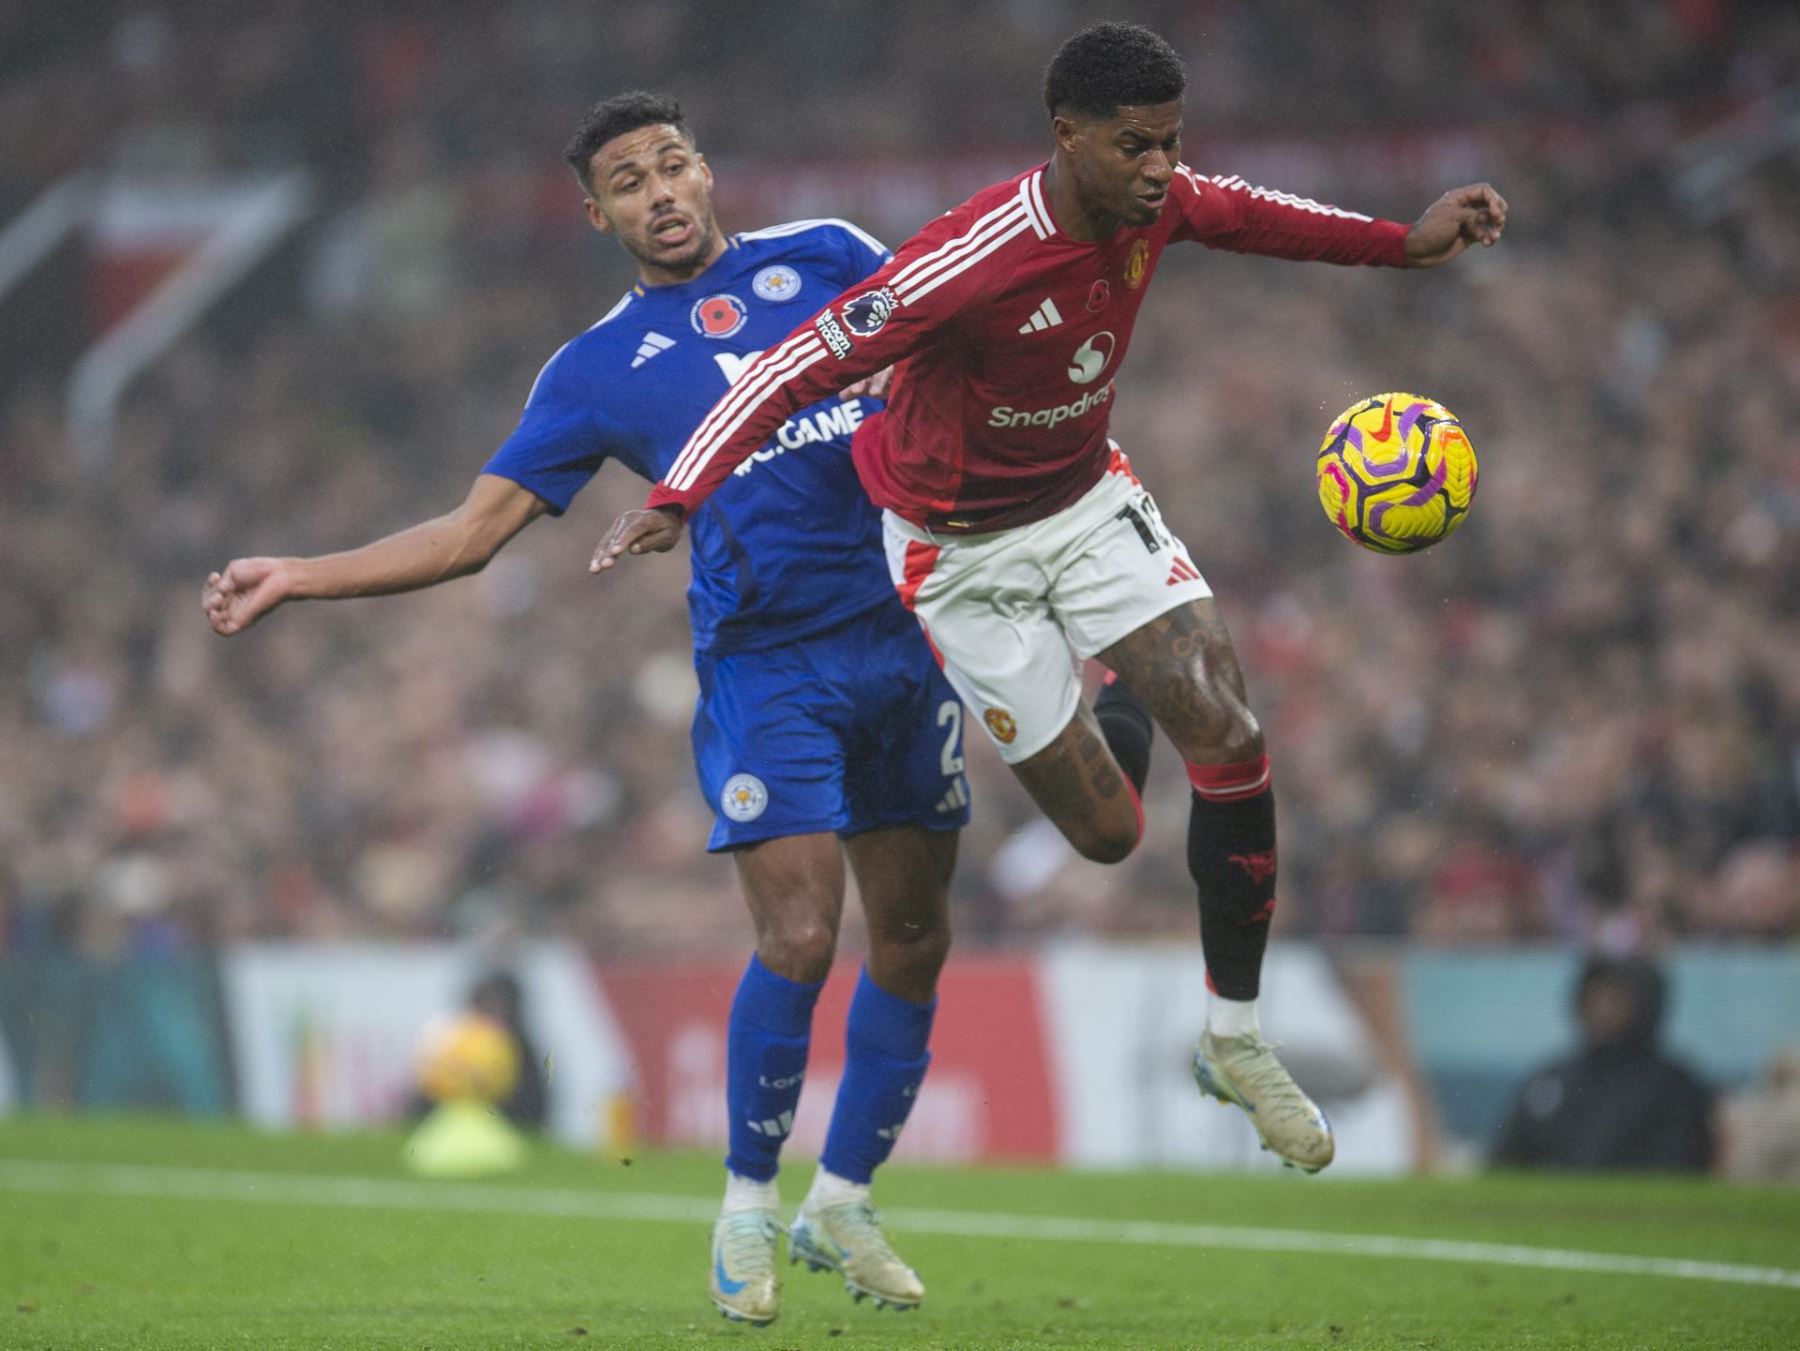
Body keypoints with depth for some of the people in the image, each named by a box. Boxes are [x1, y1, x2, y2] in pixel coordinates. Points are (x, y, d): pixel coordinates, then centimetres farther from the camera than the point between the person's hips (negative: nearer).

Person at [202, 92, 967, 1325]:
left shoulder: (823, 258, 11)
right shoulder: (600, 370, 7)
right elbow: (473, 531, 6)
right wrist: (297, 578, -1)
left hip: (903, 637, 3)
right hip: (764, 667, -3)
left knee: (913, 938, 5)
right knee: (799, 935, -16)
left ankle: (843, 1202, 23)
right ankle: (749, 1208, 4)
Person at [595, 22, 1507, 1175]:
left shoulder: (1156, 203, -14)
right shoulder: (971, 264, -35)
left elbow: (1241, 213, 11)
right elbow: (798, 368, -32)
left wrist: (1401, 244, 8)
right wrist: (679, 500, -42)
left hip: (1087, 498, 5)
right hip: (964, 550, -5)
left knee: (1230, 736, -15)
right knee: (1110, 833, -2)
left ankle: (1235, 1038, 2)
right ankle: (1120, 719, 40)